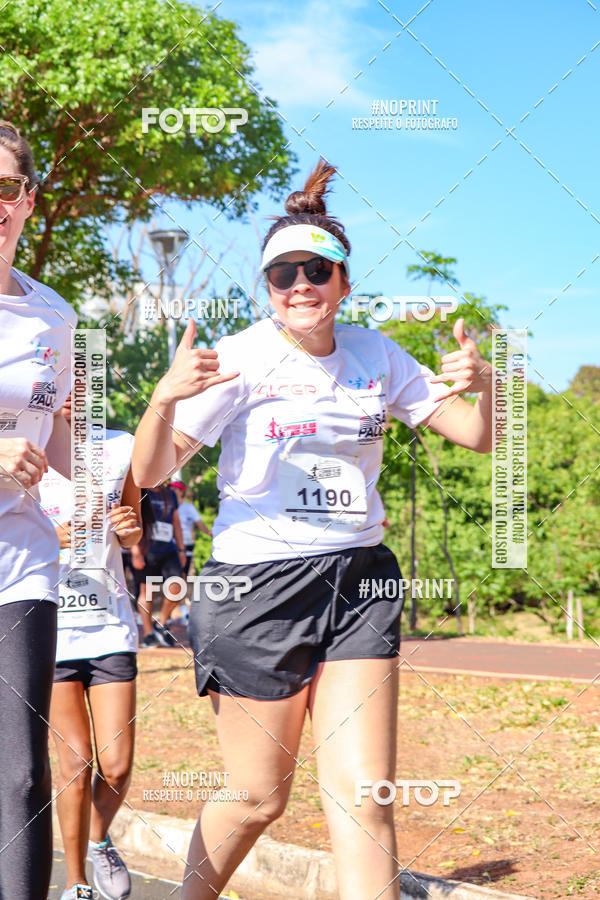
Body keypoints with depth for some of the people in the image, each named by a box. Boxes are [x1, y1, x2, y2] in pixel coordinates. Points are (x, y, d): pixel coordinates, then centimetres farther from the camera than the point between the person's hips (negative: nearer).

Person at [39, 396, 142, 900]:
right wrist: (51, 536, -18)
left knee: (117, 767, -3)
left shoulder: (120, 448, 4)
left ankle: (100, 841, 28)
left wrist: (128, 528, -6)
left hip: (110, 622, 2)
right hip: (52, 626, -2)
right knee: (76, 765, -4)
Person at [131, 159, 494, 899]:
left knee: (363, 799, -5)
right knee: (258, 799, 6)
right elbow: (150, 473, -11)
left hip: (358, 581, 3)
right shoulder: (240, 359, -6)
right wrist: (164, 399, -31)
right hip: (258, 585, -3)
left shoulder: (375, 356, 5)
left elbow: (477, 437, 8)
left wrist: (483, 386, -14)